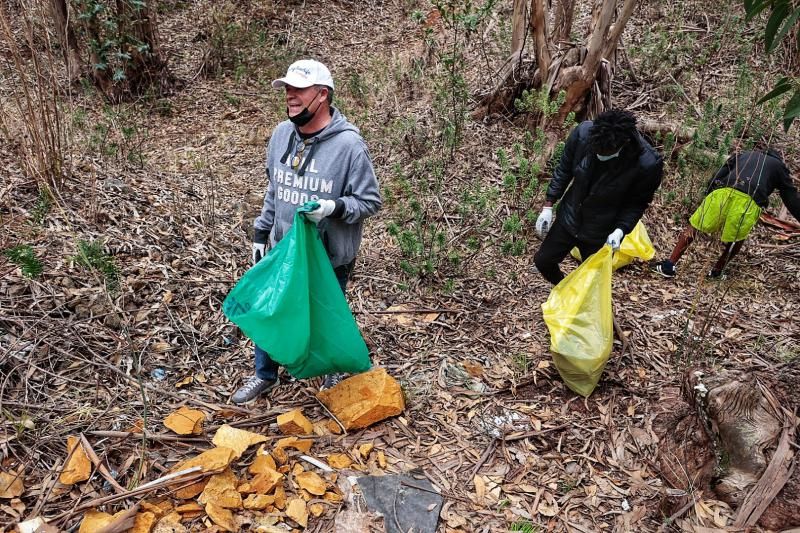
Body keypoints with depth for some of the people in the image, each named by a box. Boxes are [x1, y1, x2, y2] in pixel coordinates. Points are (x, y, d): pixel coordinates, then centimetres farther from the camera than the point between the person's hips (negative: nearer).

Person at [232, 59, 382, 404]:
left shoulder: (348, 144, -21)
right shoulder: (281, 134, -2)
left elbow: (370, 202, -15)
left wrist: (334, 207, -32)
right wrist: (260, 233, 12)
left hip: (330, 258, -5)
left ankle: (336, 371, 45)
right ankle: (264, 374, 40)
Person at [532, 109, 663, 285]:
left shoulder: (648, 164, -31)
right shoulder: (583, 132, -24)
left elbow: (637, 203, -11)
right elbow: (564, 170, -5)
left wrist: (620, 230, -25)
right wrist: (548, 206, -4)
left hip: (601, 233, -3)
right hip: (568, 219, 3)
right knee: (542, 261, 16)